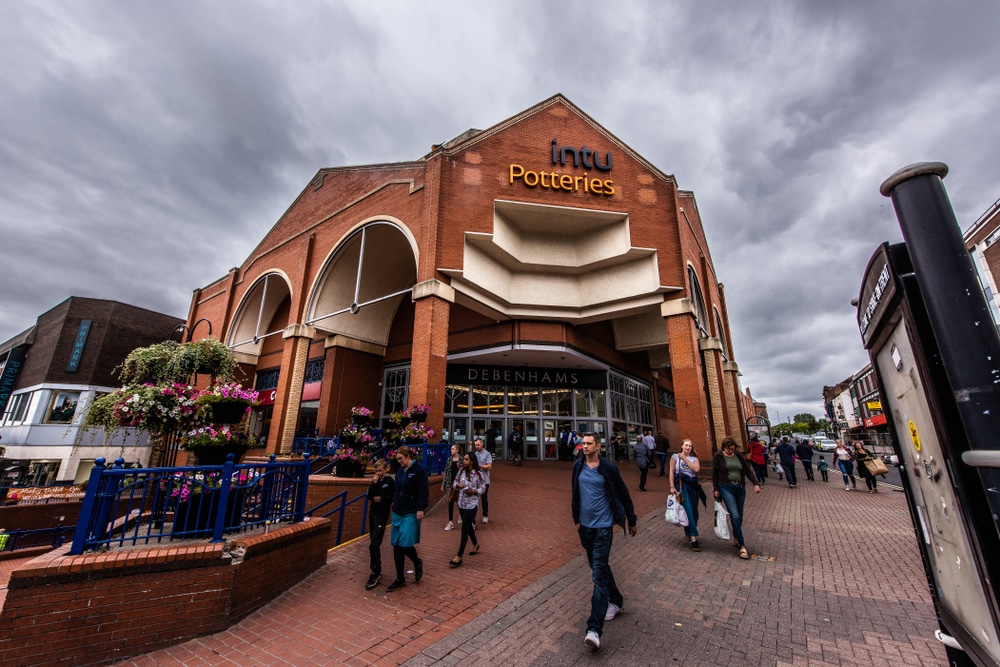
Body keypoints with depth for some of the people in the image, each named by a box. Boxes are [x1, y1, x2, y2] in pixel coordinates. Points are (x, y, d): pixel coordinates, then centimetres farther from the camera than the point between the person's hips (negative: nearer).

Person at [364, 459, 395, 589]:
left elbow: (394, 497, -7)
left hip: (382, 514, -6)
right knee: (373, 543, 14)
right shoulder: (374, 481, 6)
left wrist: (382, 498, -17)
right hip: (372, 513, 6)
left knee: (374, 543, -11)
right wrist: (373, 484, -13)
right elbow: (369, 496, -2)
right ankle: (377, 569, 29)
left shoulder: (390, 481, -8)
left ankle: (376, 573, -2)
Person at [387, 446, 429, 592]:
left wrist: (420, 509, -18)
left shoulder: (419, 469, -12)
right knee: (396, 546, 9)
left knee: (405, 544, -10)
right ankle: (400, 579, 22)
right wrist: (395, 502, 14)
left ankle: (417, 563, 21)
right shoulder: (400, 470, 11)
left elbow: (423, 491, -14)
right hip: (398, 512, 7)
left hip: (411, 513, -7)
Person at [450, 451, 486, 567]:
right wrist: (458, 485, -14)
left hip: (471, 504, -6)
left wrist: (474, 491, -26)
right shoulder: (461, 471, 1)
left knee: (464, 528, -4)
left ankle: (459, 556, 3)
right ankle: (475, 544, 43)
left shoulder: (478, 474, -14)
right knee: (468, 526, 20)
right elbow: (455, 482, 8)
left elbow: (483, 489, -9)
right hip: (461, 503, 6)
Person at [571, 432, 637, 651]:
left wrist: (632, 521, 5)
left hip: (603, 526, -5)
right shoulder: (578, 466, -1)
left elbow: (624, 494, -2)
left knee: (599, 573, -8)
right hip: (585, 526, 5)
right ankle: (616, 600, 44)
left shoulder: (608, 468, -13)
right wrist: (576, 518, 16)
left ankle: (594, 628, -6)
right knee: (598, 566, 21)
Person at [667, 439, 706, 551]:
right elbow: (671, 472, -2)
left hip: (693, 486, 4)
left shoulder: (694, 459, 12)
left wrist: (685, 459, -8)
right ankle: (693, 539, -11)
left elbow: (696, 469, -9)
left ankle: (689, 533, 31)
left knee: (694, 511, 9)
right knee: (688, 511, -12)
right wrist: (672, 487, -10)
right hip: (681, 485, -4)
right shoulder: (675, 457, 3)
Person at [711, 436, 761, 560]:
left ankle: (736, 538, 34)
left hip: (740, 488, 4)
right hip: (726, 488, -4)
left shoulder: (739, 456, 4)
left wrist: (756, 484, -8)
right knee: (735, 516, -12)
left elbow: (748, 470, 6)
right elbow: (714, 473, -2)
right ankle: (742, 546, -6)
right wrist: (716, 489, -4)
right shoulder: (718, 456, -6)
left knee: (739, 516, 13)